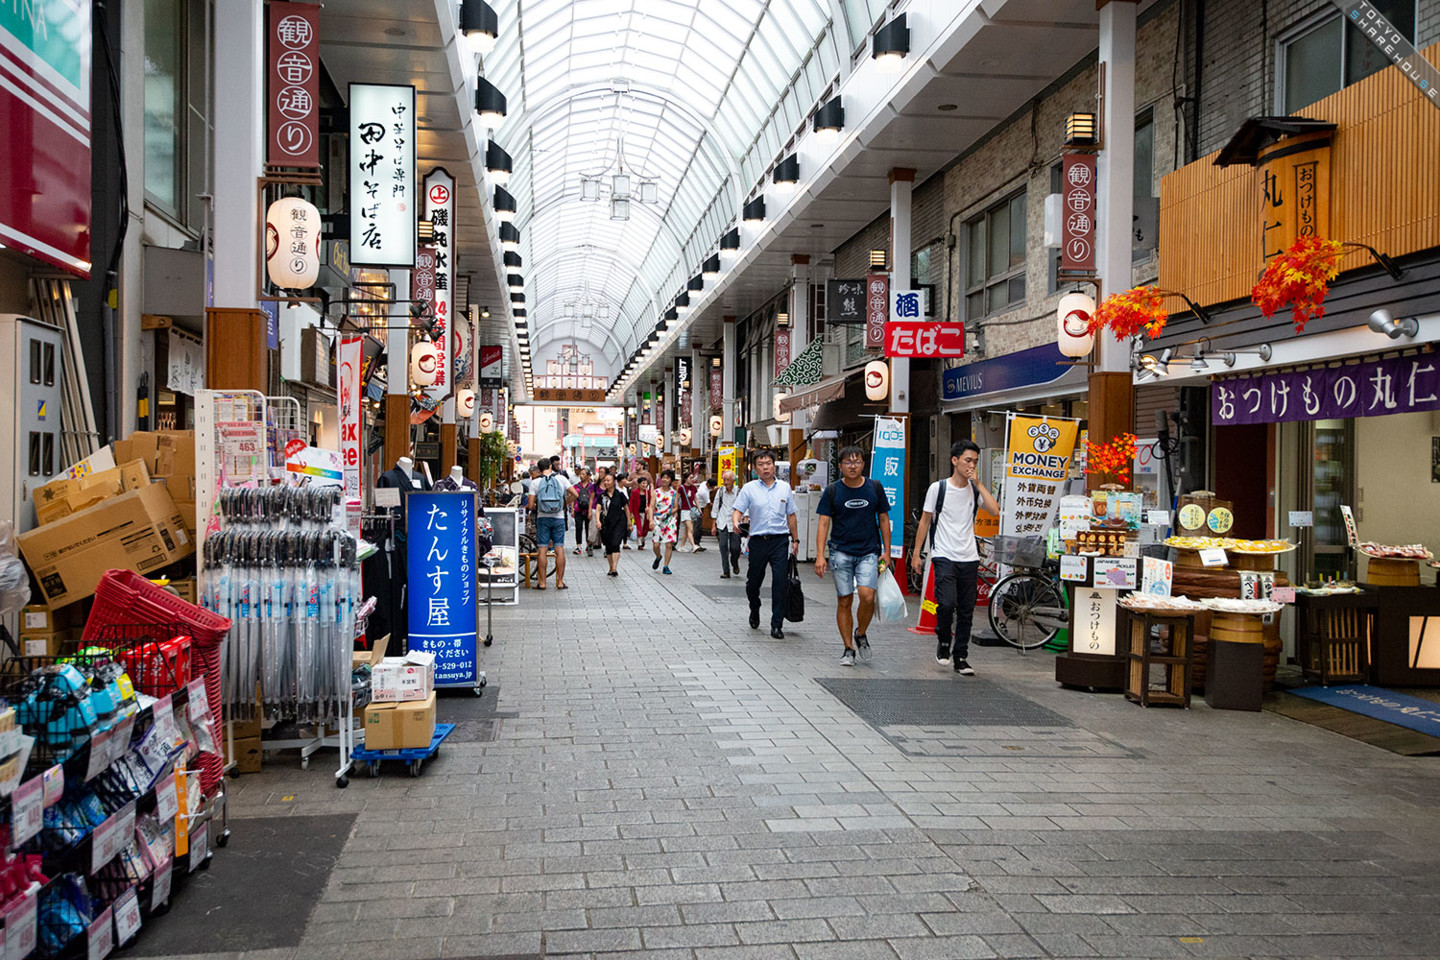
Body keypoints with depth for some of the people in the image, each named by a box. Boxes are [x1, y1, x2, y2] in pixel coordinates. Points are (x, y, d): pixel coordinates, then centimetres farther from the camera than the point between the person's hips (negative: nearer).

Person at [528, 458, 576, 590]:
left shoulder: (535, 483, -2)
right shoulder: (561, 479, 1)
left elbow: (531, 505, -5)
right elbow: (575, 494, -1)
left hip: (542, 518, -1)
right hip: (559, 518, 1)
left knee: (542, 551, 2)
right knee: (560, 550, 3)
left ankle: (542, 583, 2)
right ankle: (560, 582, 5)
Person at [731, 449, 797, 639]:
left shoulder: (785, 488, 9)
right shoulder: (749, 488, 3)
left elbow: (791, 516, 15)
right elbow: (737, 510, -3)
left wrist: (795, 539, 15)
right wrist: (736, 523, -25)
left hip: (780, 540, 0)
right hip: (758, 540, 0)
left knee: (781, 581, -9)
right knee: (753, 581, 9)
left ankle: (777, 625, -3)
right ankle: (754, 611, 40)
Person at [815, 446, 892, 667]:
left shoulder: (875, 487, 4)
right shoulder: (832, 491, 0)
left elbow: (883, 520, 11)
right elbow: (824, 523, -1)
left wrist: (886, 553, 7)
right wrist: (820, 555, -11)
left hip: (869, 551, 0)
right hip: (841, 551, 0)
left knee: (867, 595, -17)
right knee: (844, 601, 2)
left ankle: (861, 634, 10)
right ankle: (848, 648, 14)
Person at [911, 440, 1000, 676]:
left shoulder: (975, 490, 8)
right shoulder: (938, 488, -1)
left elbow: (994, 510, -8)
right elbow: (925, 521, 4)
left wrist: (978, 483, -9)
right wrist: (916, 553, 2)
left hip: (969, 559, 4)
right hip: (944, 557, -4)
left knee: (966, 611, 6)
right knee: (946, 603, -18)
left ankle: (960, 657, 17)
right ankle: (943, 641, 9)